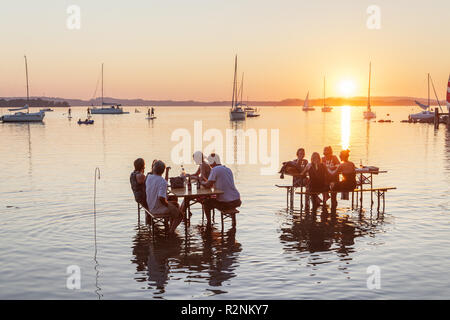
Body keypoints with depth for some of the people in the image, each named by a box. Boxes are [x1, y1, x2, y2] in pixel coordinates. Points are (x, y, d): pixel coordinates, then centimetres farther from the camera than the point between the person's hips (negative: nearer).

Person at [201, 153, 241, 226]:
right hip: (237, 201, 6)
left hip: (225, 203, -6)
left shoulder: (215, 169, -8)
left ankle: (208, 224, 15)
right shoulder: (228, 169, 15)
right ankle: (234, 220, 35)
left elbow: (209, 185, -13)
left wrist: (202, 182, 9)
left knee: (206, 202, 16)